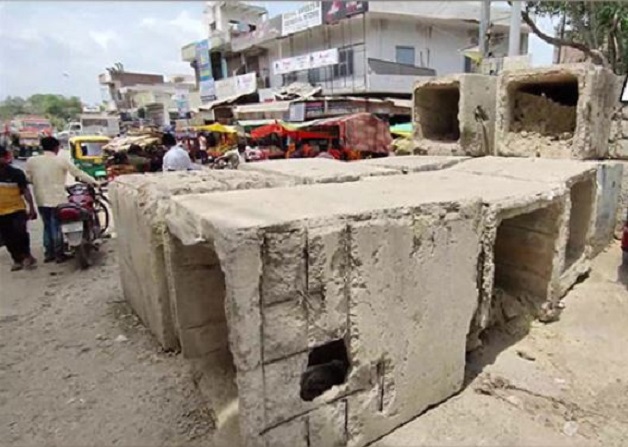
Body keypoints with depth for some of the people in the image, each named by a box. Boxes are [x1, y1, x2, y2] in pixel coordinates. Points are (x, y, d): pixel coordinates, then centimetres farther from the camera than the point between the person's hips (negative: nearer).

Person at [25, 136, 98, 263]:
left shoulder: (31, 161, 1)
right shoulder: (62, 160, -9)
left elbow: (28, 179, 8)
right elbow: (78, 173, -5)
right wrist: (93, 182, 5)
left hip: (41, 200, 4)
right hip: (57, 200, -4)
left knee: (47, 226, 15)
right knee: (56, 227, 5)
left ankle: (48, 254, 20)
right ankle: (59, 254, 11)